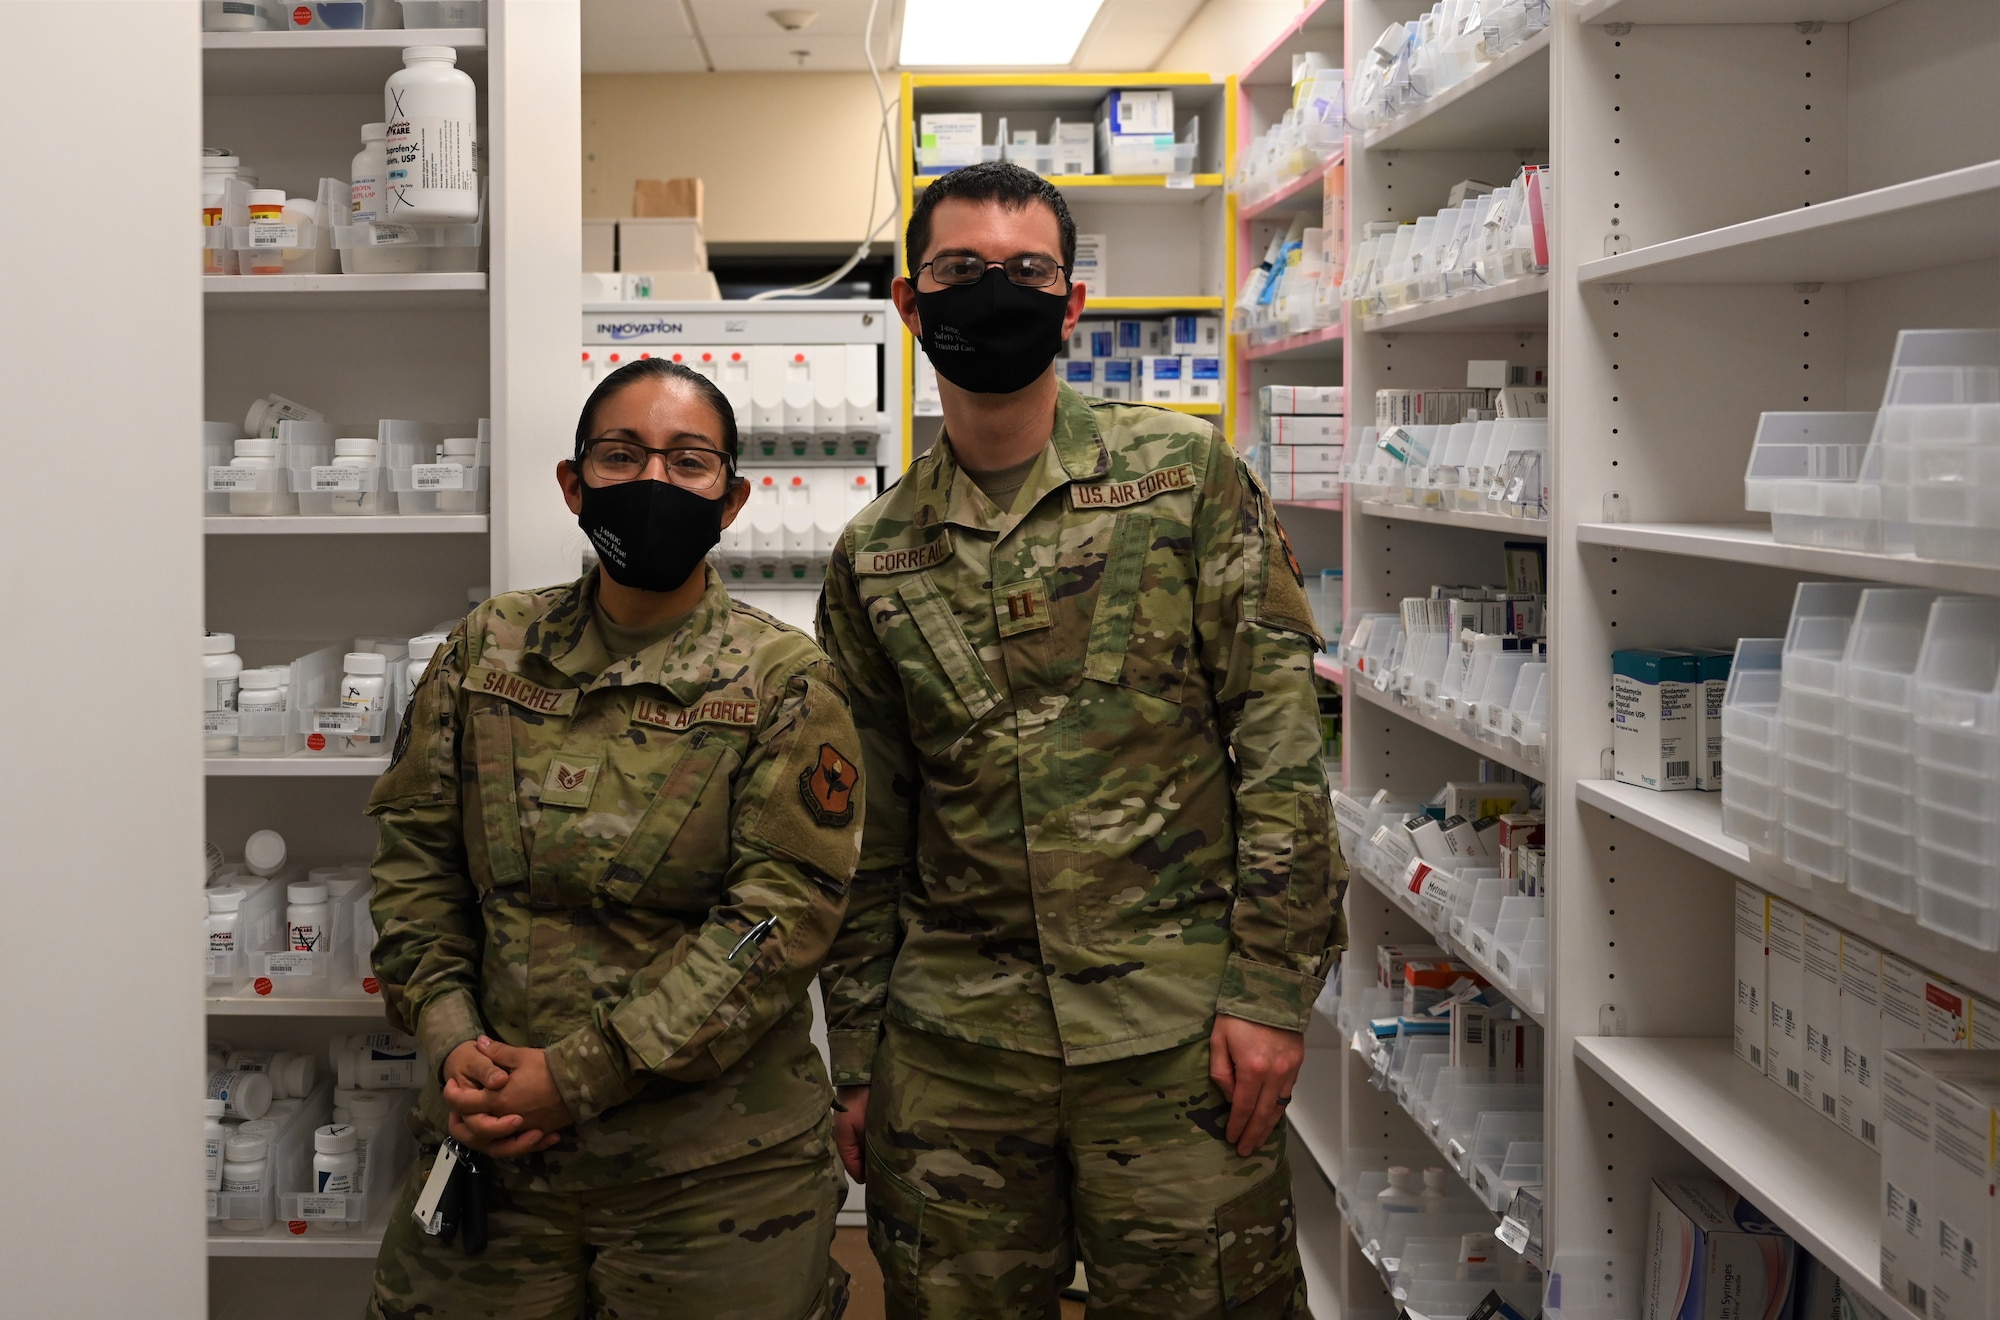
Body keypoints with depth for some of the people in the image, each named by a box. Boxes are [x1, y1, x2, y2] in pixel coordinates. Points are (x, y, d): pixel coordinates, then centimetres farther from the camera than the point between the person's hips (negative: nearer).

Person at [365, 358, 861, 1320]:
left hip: (714, 1168, -3)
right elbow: (414, 851, 9)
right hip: (492, 1139, 3)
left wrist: (579, 1076, -16)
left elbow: (783, 915, -13)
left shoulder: (785, 684, -6)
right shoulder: (488, 651, 6)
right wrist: (451, 1038, -7)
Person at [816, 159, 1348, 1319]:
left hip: (1172, 1035, -2)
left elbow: (1282, 739, -4)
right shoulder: (874, 557, 9)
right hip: (949, 1050, 3)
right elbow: (868, 833, 13)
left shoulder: (1185, 474, 0)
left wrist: (1272, 988, -10)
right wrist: (855, 1058, 11)